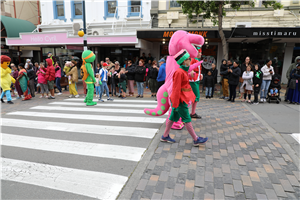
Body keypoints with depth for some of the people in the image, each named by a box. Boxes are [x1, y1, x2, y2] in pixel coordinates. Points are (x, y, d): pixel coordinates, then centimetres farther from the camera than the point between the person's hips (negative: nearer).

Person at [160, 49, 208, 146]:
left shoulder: (184, 71, 12)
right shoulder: (179, 72, -19)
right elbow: (176, 89, -21)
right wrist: (176, 104, -19)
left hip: (182, 99, 10)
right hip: (180, 100, -10)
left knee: (173, 118, 15)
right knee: (187, 119, 0)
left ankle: (165, 136, 26)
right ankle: (196, 140, 11)